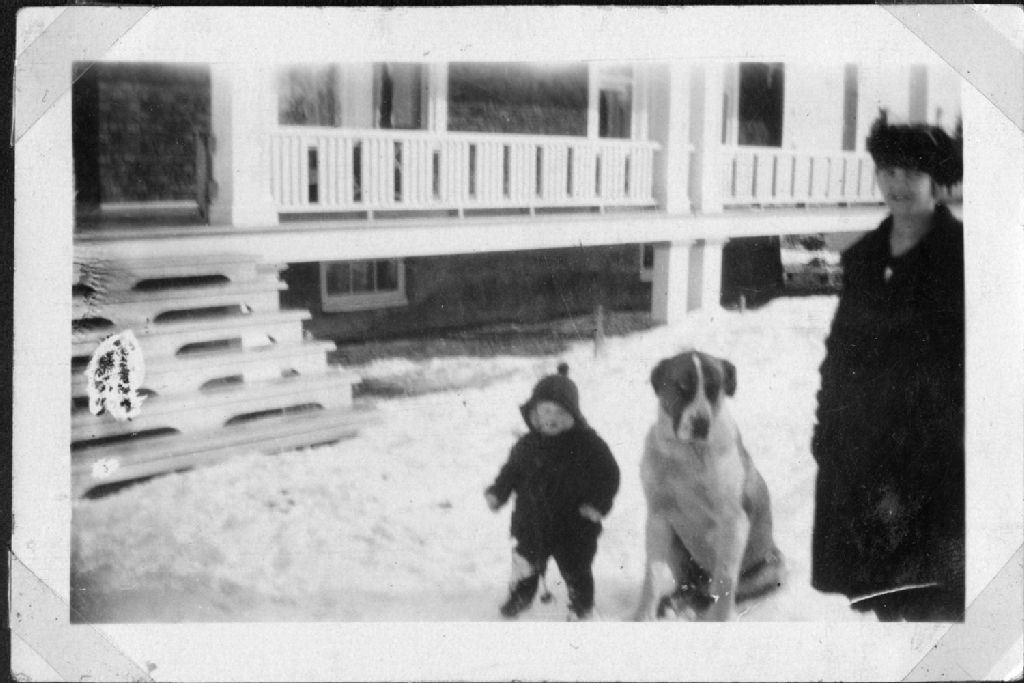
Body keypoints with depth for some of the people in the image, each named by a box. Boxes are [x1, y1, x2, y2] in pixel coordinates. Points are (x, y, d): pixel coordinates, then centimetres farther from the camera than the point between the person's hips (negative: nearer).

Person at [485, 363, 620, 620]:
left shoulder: (588, 444, -16)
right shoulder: (527, 445, -4)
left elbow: (609, 474, -12)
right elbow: (511, 471, 8)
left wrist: (597, 503, -21)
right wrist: (497, 492, -6)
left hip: (573, 527, -3)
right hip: (531, 522, 3)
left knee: (576, 570, 13)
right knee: (524, 563, 21)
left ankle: (581, 607, 36)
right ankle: (520, 595, 47)